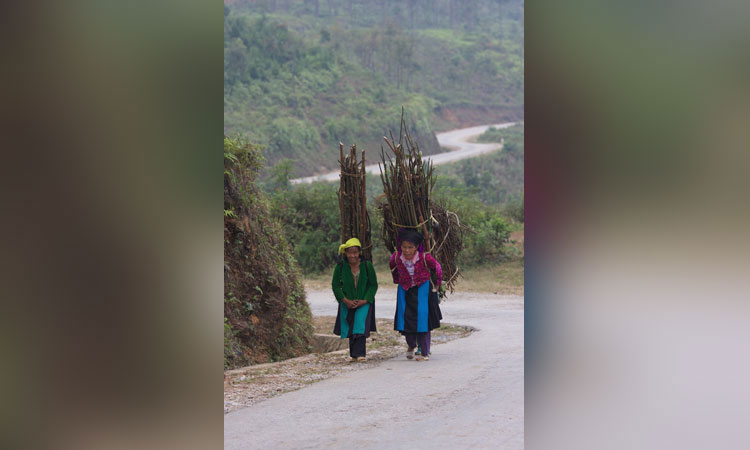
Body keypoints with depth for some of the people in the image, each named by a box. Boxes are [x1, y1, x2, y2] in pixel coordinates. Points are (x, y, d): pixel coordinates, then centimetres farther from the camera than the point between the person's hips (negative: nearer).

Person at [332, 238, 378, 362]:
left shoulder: (367, 266, -8)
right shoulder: (340, 267, -7)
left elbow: (373, 285, -2)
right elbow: (335, 285, -2)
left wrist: (365, 300, -14)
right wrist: (346, 300, -13)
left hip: (364, 302, -2)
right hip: (347, 303, 2)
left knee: (360, 325, -16)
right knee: (350, 327, 5)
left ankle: (360, 353, -20)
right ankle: (354, 354, 16)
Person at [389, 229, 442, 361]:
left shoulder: (424, 257, -23)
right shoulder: (396, 257, -15)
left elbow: (437, 267, -4)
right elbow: (392, 267, 11)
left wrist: (437, 284, 5)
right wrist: (397, 281, 19)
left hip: (422, 290, -3)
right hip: (405, 290, 3)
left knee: (422, 320, -3)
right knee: (406, 319, 1)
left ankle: (425, 353, 6)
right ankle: (411, 345, 31)